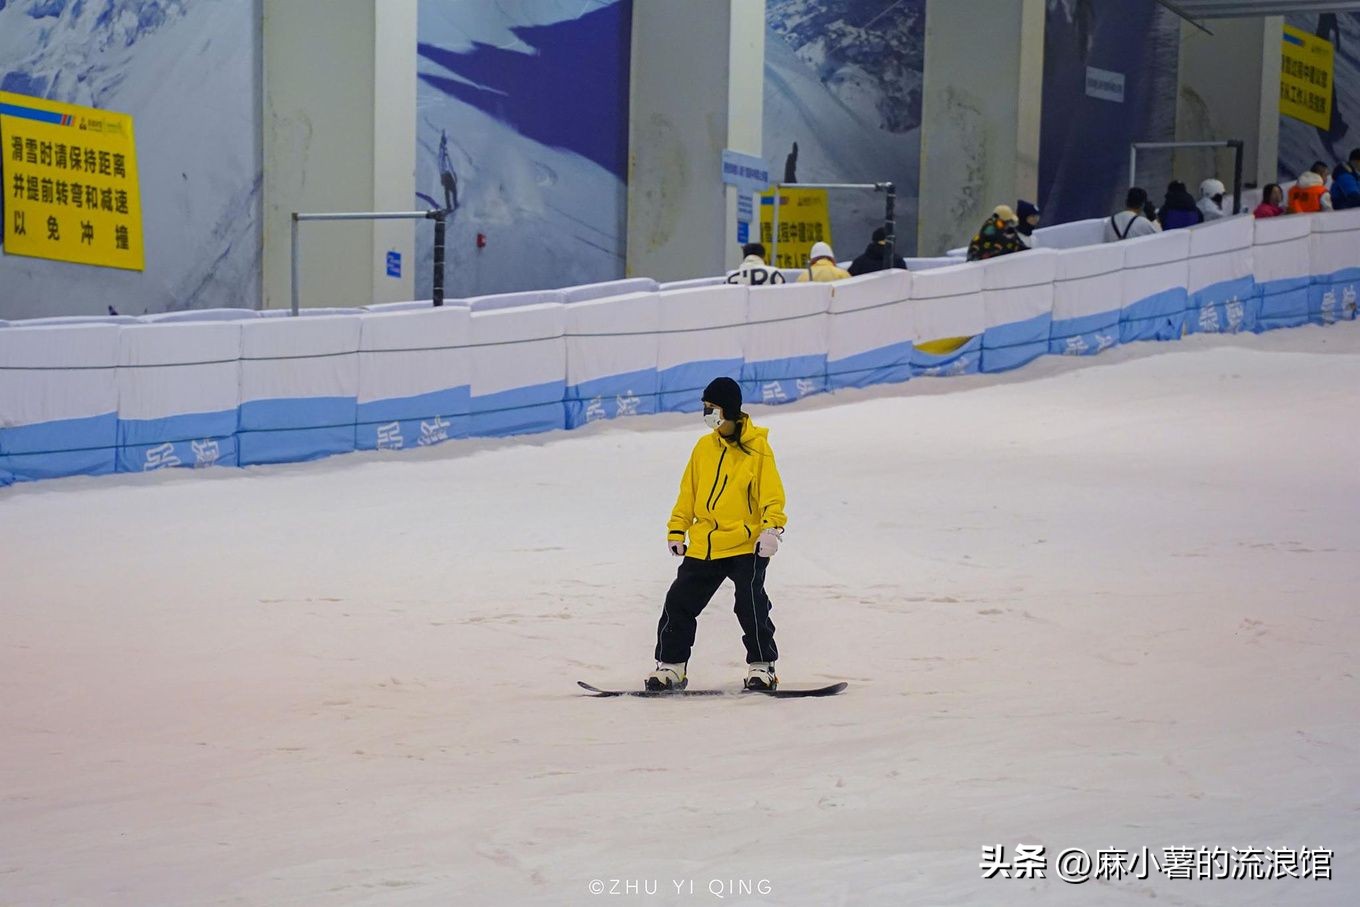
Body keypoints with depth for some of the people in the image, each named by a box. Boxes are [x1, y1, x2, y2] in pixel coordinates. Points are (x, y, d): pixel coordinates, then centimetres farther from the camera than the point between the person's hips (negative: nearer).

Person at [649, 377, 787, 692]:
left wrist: (772, 529, -22)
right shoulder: (704, 447, 9)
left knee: (751, 604, -14)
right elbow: (688, 491, 16)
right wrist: (677, 530, 15)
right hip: (703, 545, 5)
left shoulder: (756, 449, -5)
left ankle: (762, 666, -1)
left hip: (746, 544, -5)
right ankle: (670, 666, 15)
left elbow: (772, 494, -8)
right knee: (679, 603, 4)